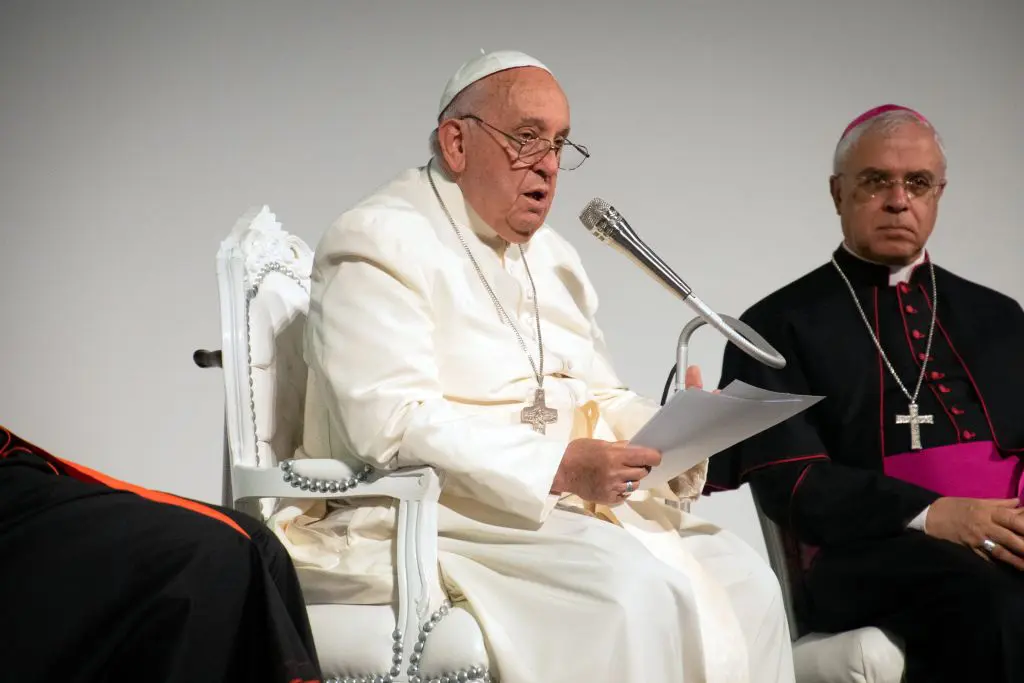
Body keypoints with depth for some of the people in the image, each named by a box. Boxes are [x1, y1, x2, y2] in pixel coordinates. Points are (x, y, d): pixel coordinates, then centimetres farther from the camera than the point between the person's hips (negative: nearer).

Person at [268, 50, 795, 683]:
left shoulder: (552, 254, 20)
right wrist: (559, 465, -26)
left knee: (743, 578, -11)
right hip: (430, 513, -8)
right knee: (631, 587, -29)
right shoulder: (380, 241, -8)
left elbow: (603, 397, 19)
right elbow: (390, 424, -20)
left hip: (573, 504, 8)